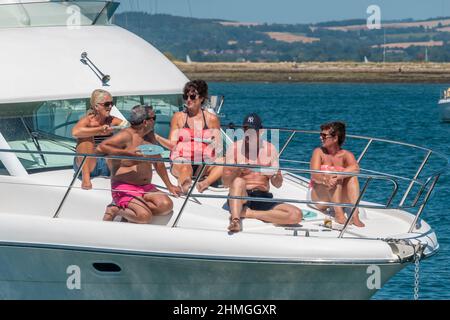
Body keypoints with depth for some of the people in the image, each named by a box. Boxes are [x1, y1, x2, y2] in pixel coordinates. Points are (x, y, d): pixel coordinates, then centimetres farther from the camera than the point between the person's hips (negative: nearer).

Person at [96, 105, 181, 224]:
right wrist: (128, 153, -25)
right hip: (124, 189, -7)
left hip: (146, 188, 8)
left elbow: (158, 162, 26)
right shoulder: (126, 136, -11)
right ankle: (115, 211, -5)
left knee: (166, 206, -22)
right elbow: (100, 148, -24)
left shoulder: (149, 136, 14)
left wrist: (169, 186, 26)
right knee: (145, 217, -31)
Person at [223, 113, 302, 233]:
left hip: (263, 198, 3)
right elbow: (226, 182, -5)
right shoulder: (235, 148, 0)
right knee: (238, 181, -36)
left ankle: (247, 213, -18)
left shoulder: (270, 149, 6)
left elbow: (278, 185, 5)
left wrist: (275, 177, -19)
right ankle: (235, 219, -44)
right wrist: (236, 172, -26)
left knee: (296, 215, -22)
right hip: (240, 199, -3)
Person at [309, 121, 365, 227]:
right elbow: (314, 176, -18)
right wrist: (325, 179, -42)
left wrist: (338, 175, -41)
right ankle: (338, 214, -41)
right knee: (333, 173, -26)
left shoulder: (346, 155, 0)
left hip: (341, 198, 2)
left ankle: (355, 214, -36)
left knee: (352, 177, -21)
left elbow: (356, 168, -23)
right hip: (319, 196, -2)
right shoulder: (319, 152, -2)